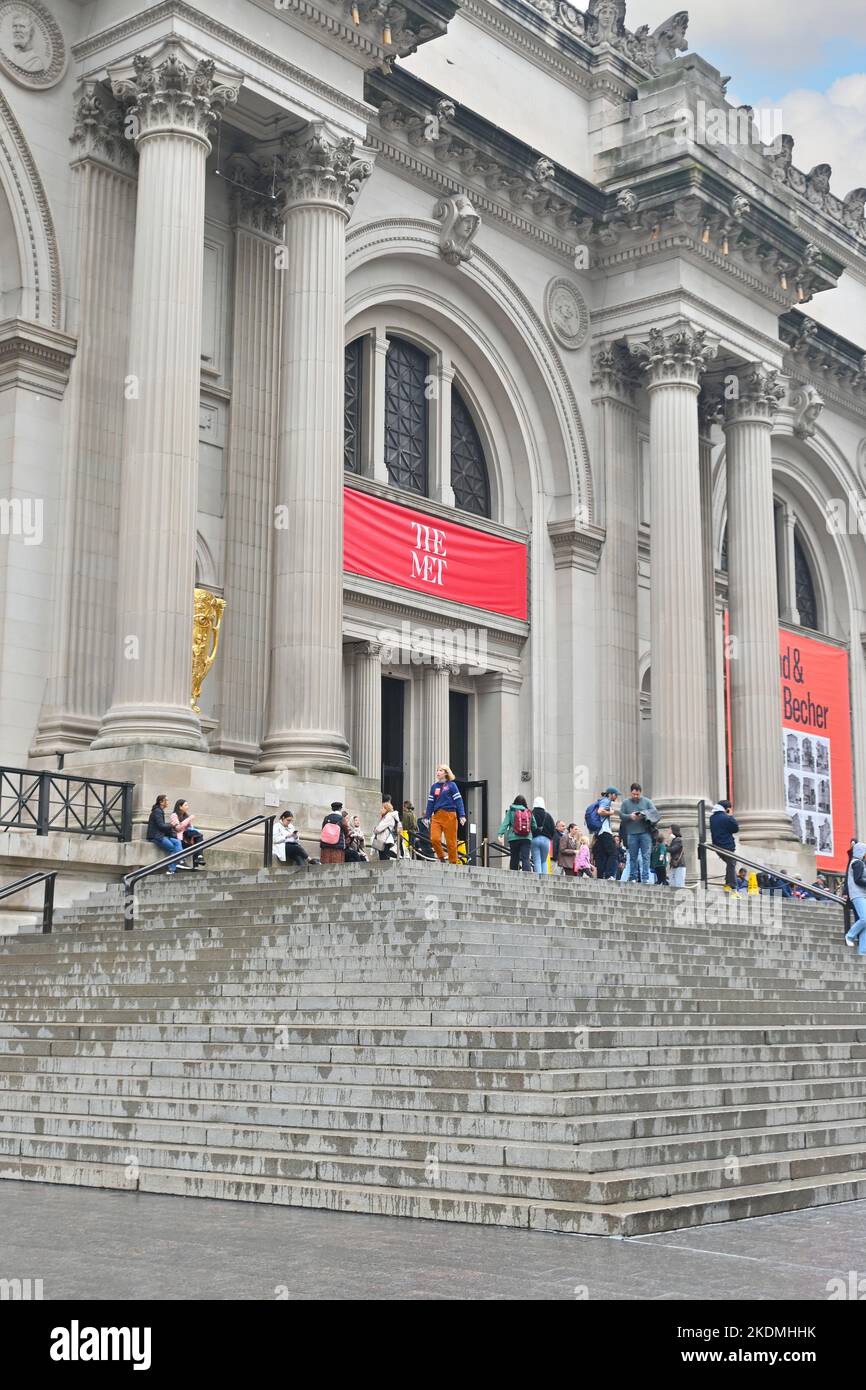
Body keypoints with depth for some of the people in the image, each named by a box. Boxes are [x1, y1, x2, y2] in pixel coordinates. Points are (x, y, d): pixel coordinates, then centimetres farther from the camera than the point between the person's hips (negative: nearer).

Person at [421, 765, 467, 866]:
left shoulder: (451, 785, 1)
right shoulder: (434, 786, 13)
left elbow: (458, 800, -4)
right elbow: (430, 802, 16)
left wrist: (462, 815, -11)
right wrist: (427, 817, 12)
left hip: (449, 815, -3)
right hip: (437, 816, 4)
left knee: (451, 841, -1)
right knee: (434, 838, -14)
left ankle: (453, 863, 10)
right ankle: (441, 858, 6)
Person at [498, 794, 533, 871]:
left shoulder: (511, 811, 3)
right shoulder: (529, 812, 7)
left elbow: (505, 823, -6)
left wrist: (500, 835, -11)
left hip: (514, 838, 0)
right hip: (527, 838, 0)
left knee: (514, 859, 9)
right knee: (526, 858, -7)